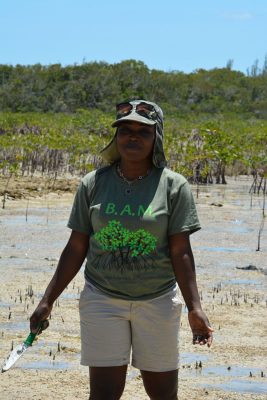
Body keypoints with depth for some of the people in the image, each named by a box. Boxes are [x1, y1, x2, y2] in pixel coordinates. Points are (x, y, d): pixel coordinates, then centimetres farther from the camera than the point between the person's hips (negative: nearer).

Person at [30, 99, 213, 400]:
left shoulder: (174, 186, -3)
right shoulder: (93, 184, 1)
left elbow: (180, 252, -5)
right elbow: (76, 248, 5)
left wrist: (195, 308, -12)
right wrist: (47, 301, 3)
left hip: (157, 302, -1)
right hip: (102, 300, 1)